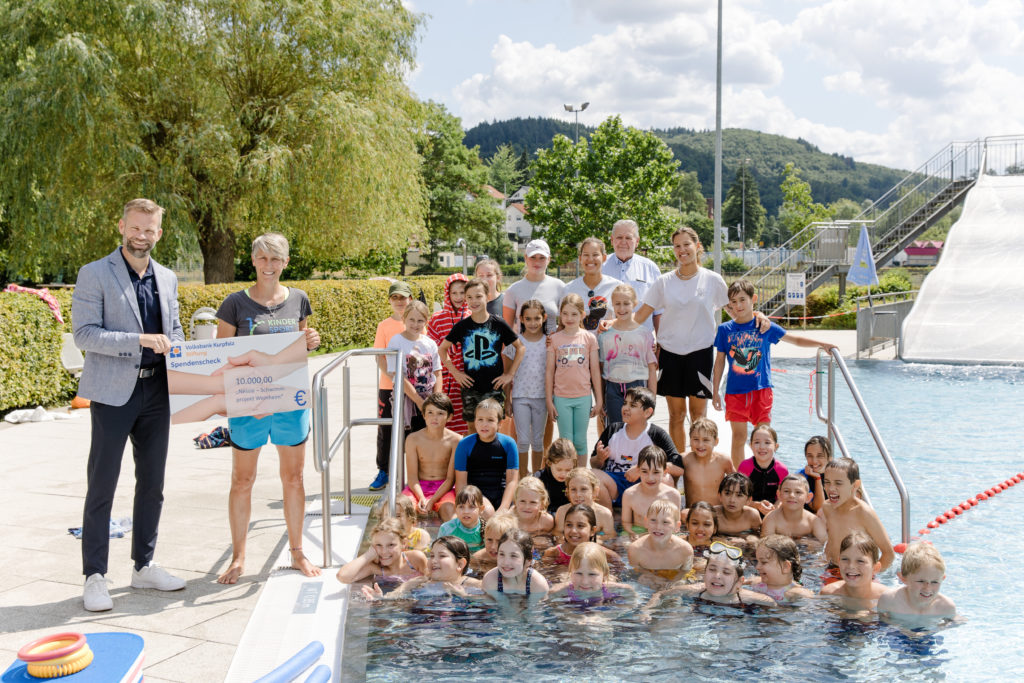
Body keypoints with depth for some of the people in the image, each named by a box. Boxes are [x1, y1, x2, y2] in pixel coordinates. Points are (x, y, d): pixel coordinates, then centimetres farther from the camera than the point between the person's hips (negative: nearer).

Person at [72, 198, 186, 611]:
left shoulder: (167, 279, 11)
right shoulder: (94, 275, -6)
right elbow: (84, 334, -14)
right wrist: (141, 340, -22)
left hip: (156, 390, 6)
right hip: (113, 392, -6)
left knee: (152, 484, 12)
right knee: (101, 486, -1)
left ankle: (144, 566, 25)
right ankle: (94, 576, 9)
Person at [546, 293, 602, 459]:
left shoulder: (589, 338, 1)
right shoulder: (554, 339, 1)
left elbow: (595, 370, 4)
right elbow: (549, 371, 3)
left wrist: (598, 400, 4)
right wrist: (549, 401, 1)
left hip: (583, 397, 0)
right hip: (561, 397, 0)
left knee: (580, 440, 8)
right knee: (565, 441, 5)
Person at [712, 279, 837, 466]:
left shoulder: (765, 327, 1)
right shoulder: (725, 329, 2)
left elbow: (795, 340, 8)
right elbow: (720, 360, 8)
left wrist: (820, 343, -6)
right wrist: (715, 391, 8)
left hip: (761, 389, 0)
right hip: (735, 391, 0)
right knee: (738, 436, 5)